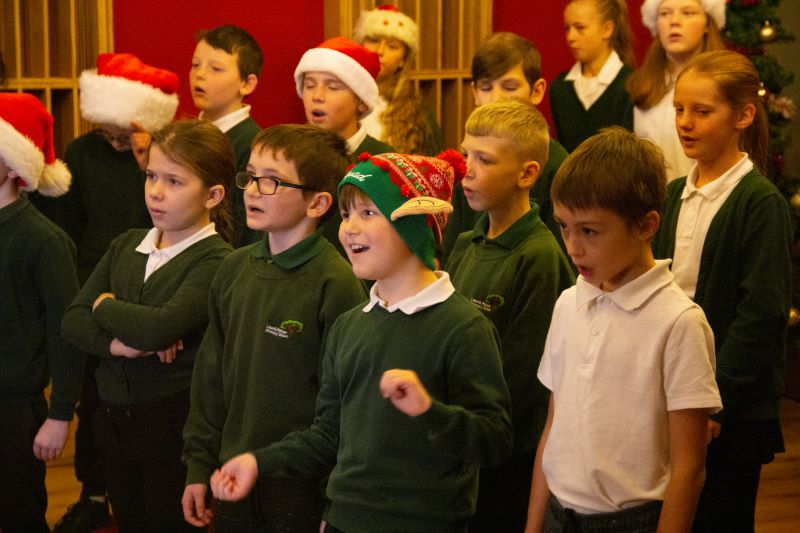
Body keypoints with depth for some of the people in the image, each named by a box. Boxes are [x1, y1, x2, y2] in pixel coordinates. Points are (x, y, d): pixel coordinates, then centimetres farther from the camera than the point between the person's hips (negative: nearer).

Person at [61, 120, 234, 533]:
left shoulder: (215, 261, -15)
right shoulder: (127, 245, 7)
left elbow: (158, 329, -26)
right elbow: (72, 321, 2)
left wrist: (104, 305, -7)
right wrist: (118, 343, -17)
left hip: (174, 422, -6)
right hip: (114, 416, 6)